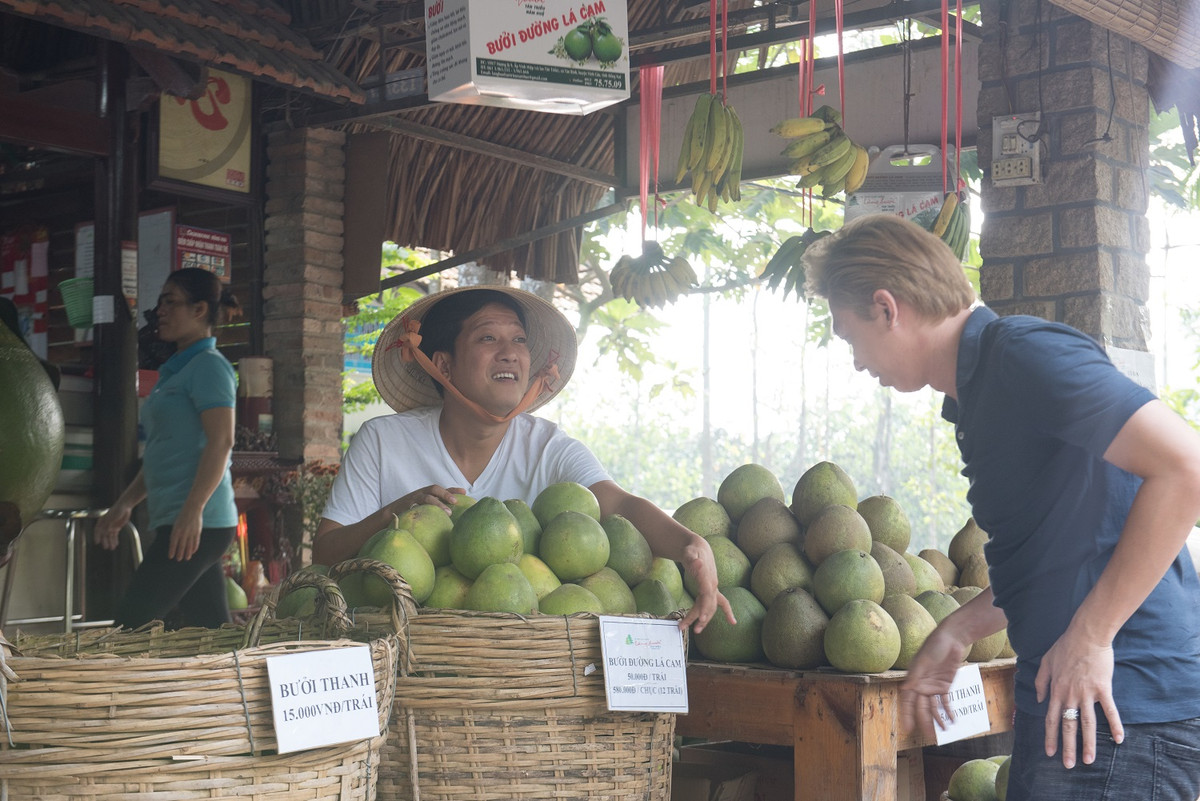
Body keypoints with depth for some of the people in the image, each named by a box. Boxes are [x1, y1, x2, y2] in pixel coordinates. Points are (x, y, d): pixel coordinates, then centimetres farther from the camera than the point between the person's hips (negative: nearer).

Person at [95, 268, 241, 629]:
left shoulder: (208, 365, -8)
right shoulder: (177, 371, 21)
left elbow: (221, 441, -19)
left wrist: (193, 510, -26)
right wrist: (125, 504, 20)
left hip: (196, 523, -9)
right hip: (185, 524, 9)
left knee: (131, 624, -9)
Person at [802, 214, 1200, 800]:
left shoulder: (1025, 354, -14)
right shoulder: (978, 395, 18)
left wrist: (1089, 636, -19)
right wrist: (959, 631, 17)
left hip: (1117, 709, -10)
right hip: (1064, 701, 10)